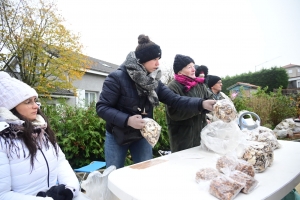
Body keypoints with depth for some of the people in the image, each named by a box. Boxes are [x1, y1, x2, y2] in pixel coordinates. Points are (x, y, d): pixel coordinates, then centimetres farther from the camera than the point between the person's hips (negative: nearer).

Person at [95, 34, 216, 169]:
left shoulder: (154, 81, -3)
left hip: (142, 137, 4)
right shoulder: (117, 78, -20)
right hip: (117, 136, -4)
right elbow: (102, 107, -20)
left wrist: (202, 104, -24)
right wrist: (127, 120, -33)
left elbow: (175, 100, -10)